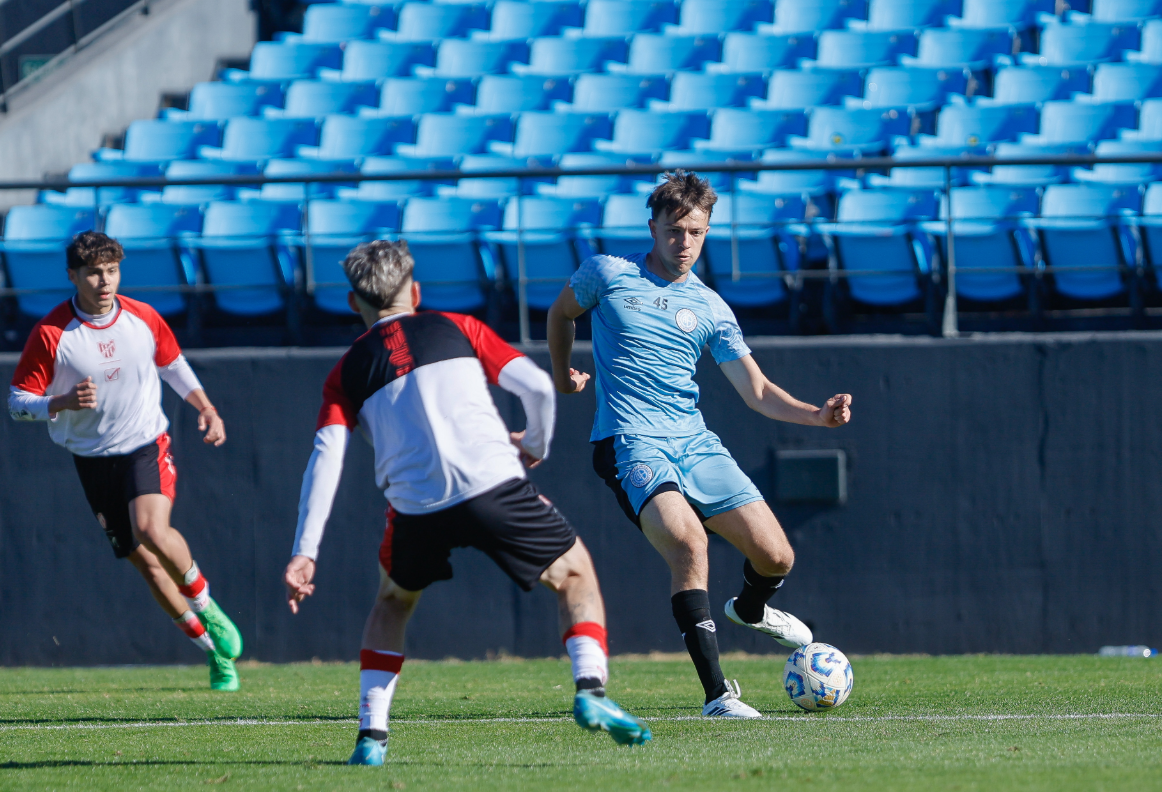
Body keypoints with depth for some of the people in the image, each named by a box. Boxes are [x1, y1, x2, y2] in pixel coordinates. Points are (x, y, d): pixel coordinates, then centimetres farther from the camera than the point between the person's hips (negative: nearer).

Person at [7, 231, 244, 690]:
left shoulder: (143, 319, -5)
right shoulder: (51, 334, -14)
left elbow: (173, 364, 15)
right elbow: (18, 401, -10)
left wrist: (206, 409, 5)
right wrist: (63, 403, -29)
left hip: (147, 445, 0)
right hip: (93, 458, 0)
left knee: (152, 531, -28)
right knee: (143, 561, 2)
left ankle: (206, 607, -3)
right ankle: (213, 649, 18)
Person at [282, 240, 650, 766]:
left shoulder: (348, 372, 18)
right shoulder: (457, 328, 17)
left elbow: (325, 457, 5)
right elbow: (537, 387, 7)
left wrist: (305, 552, 1)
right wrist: (535, 447, 28)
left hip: (417, 506, 1)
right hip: (493, 483, -1)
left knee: (393, 601, 30)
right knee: (574, 573, 19)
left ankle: (371, 734, 17)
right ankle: (590, 690, -4)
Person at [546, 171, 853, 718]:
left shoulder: (710, 310, 8)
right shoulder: (609, 275, 1)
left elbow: (757, 391, 4)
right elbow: (562, 312, 23)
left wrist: (817, 414, -11)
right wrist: (562, 373, 24)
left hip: (695, 444, 4)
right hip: (631, 444, -4)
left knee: (775, 556, -2)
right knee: (688, 540, -31)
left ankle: (750, 610, 39)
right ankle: (716, 693, -30)